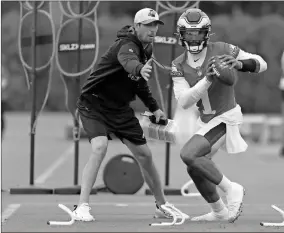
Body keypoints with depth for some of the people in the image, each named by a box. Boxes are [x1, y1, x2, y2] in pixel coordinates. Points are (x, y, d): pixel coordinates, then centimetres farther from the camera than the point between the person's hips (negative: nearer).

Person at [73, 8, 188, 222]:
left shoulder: (146, 48, 4)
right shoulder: (126, 45, -23)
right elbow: (128, 62, -49)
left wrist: (154, 108, 18)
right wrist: (140, 69, -71)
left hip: (120, 108, 8)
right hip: (94, 104, -8)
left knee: (145, 155, 8)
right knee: (100, 147, -29)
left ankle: (162, 206, 24)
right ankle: (82, 207, -24)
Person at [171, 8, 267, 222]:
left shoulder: (221, 50, -16)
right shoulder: (179, 66, -4)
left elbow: (261, 64, -13)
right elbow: (184, 102, -17)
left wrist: (239, 64, -34)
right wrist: (207, 80, -32)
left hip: (226, 118, -7)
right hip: (207, 121, 7)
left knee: (188, 155, -22)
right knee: (194, 168, 15)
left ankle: (231, 189, -10)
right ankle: (219, 212, 34)